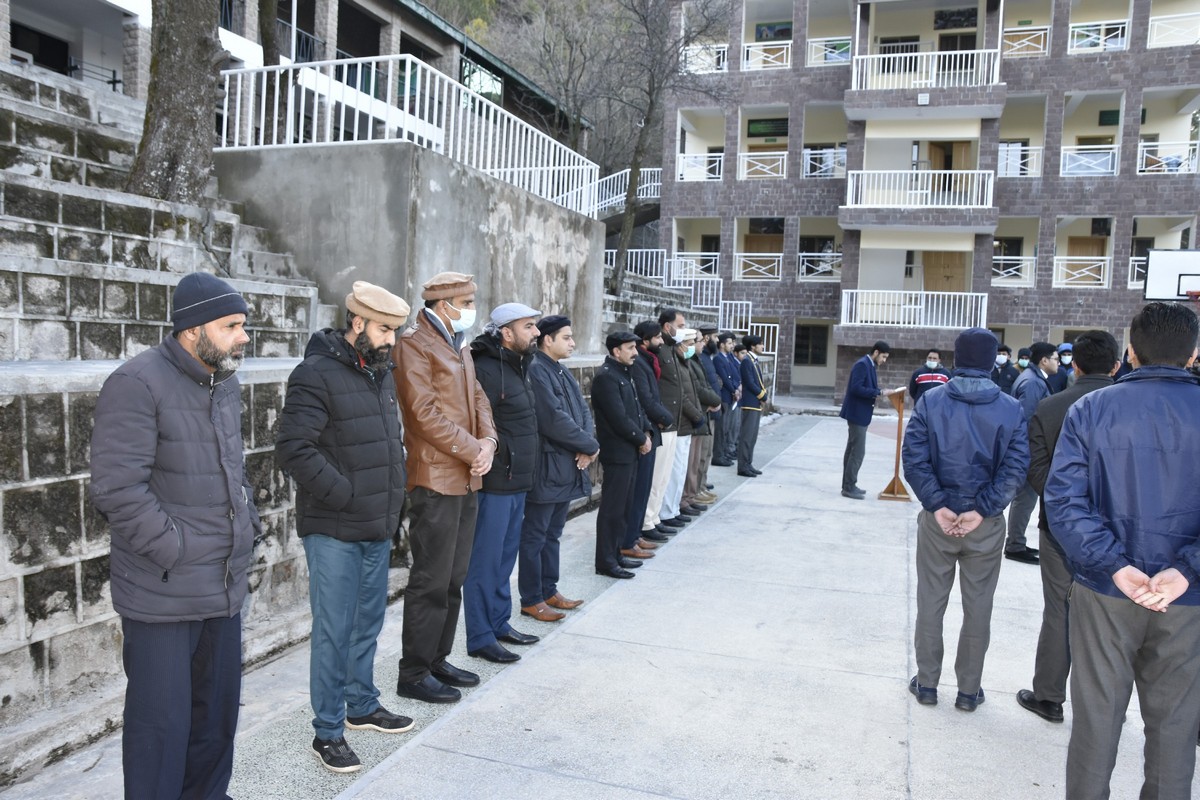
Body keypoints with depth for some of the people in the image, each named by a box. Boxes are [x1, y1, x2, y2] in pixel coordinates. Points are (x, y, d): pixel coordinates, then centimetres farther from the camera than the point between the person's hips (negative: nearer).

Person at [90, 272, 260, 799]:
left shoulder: (225, 382, 10)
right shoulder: (138, 384, -16)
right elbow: (117, 488, -21)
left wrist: (248, 519, 10)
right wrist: (175, 552, -17)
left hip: (225, 585, 8)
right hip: (163, 592, -8)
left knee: (218, 708, 19)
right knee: (163, 719, 4)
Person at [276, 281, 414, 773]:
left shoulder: (381, 373, 11)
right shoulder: (317, 375, -14)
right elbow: (294, 449, -21)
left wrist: (393, 501, 11)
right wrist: (346, 495, -19)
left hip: (378, 528, 7)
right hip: (334, 530, -7)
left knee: (368, 623, 18)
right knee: (334, 632, 2)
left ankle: (362, 706, 36)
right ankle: (328, 732, 17)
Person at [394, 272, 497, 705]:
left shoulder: (457, 345, 17)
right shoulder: (414, 343, -11)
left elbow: (477, 397, 16)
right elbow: (425, 413, -18)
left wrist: (487, 441, -2)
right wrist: (472, 451, -14)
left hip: (467, 477, 9)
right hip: (436, 477, -9)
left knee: (453, 577, 16)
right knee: (431, 581, -1)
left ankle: (437, 660, 28)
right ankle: (414, 674, 11)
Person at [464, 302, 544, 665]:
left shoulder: (517, 367, 14)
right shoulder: (485, 369, -17)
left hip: (517, 482, 10)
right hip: (494, 483, -10)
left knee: (505, 559, 19)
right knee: (485, 562, 1)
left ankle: (499, 624, 32)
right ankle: (480, 638, 12)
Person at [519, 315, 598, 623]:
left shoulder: (564, 373, 15)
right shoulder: (536, 372, -15)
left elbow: (583, 412, 11)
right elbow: (554, 420, -22)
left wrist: (585, 449, -8)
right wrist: (591, 445, -11)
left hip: (567, 469, 9)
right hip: (546, 469, -9)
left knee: (552, 534, 17)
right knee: (534, 537, 2)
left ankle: (549, 590, 28)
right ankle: (531, 600, 12)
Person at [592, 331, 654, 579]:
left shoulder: (623, 374, 14)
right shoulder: (606, 377, -16)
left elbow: (636, 408, 18)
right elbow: (619, 418, -20)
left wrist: (646, 432, 3)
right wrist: (641, 440, -10)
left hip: (630, 451, 10)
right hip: (617, 453, -10)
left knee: (621, 506, 15)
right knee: (612, 508, -3)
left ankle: (615, 553, 24)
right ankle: (605, 562, 4)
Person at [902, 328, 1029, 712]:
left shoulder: (930, 402, -4)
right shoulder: (1011, 409, -3)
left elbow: (914, 458, -11)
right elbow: (1015, 468, -11)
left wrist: (938, 505, -11)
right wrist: (981, 510, -12)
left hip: (937, 518, 0)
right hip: (987, 525, 0)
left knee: (931, 601, 12)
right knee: (978, 607, 12)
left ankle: (927, 683, 22)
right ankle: (969, 690, 23)